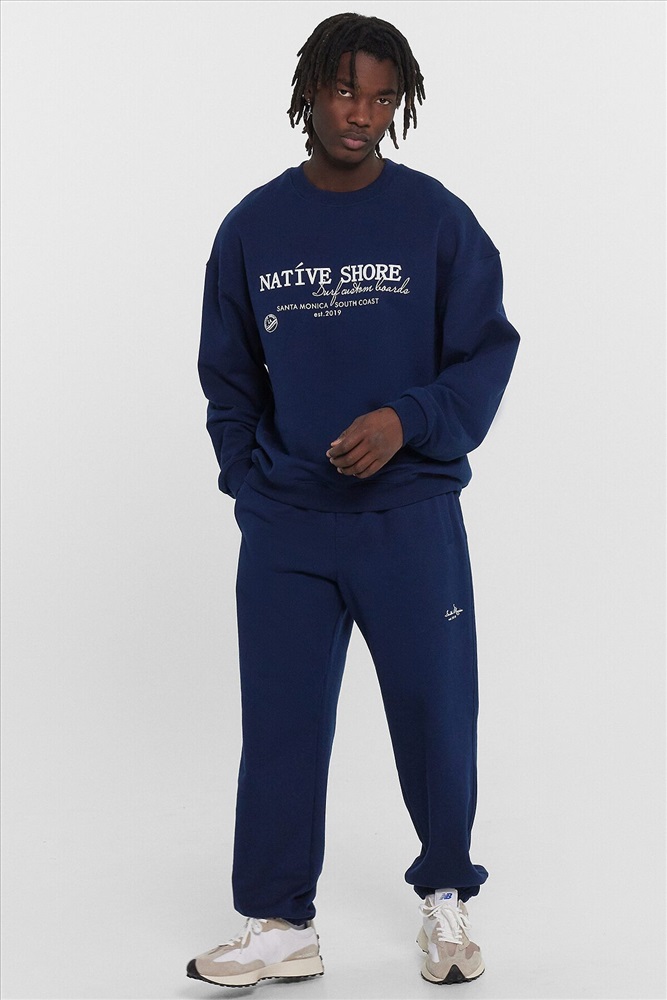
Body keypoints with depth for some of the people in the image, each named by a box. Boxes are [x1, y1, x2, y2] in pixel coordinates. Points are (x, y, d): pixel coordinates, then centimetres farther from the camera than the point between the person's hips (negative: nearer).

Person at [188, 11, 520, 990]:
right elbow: (228, 376, 12)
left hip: (411, 515, -2)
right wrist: (250, 477, 2)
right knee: (280, 723, 4)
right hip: (284, 527, 2)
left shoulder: (437, 219, -2)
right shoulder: (252, 227, 5)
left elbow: (487, 353, -2)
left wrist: (407, 420, -18)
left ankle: (445, 896, 28)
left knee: (434, 713, 5)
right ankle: (280, 925, 16)